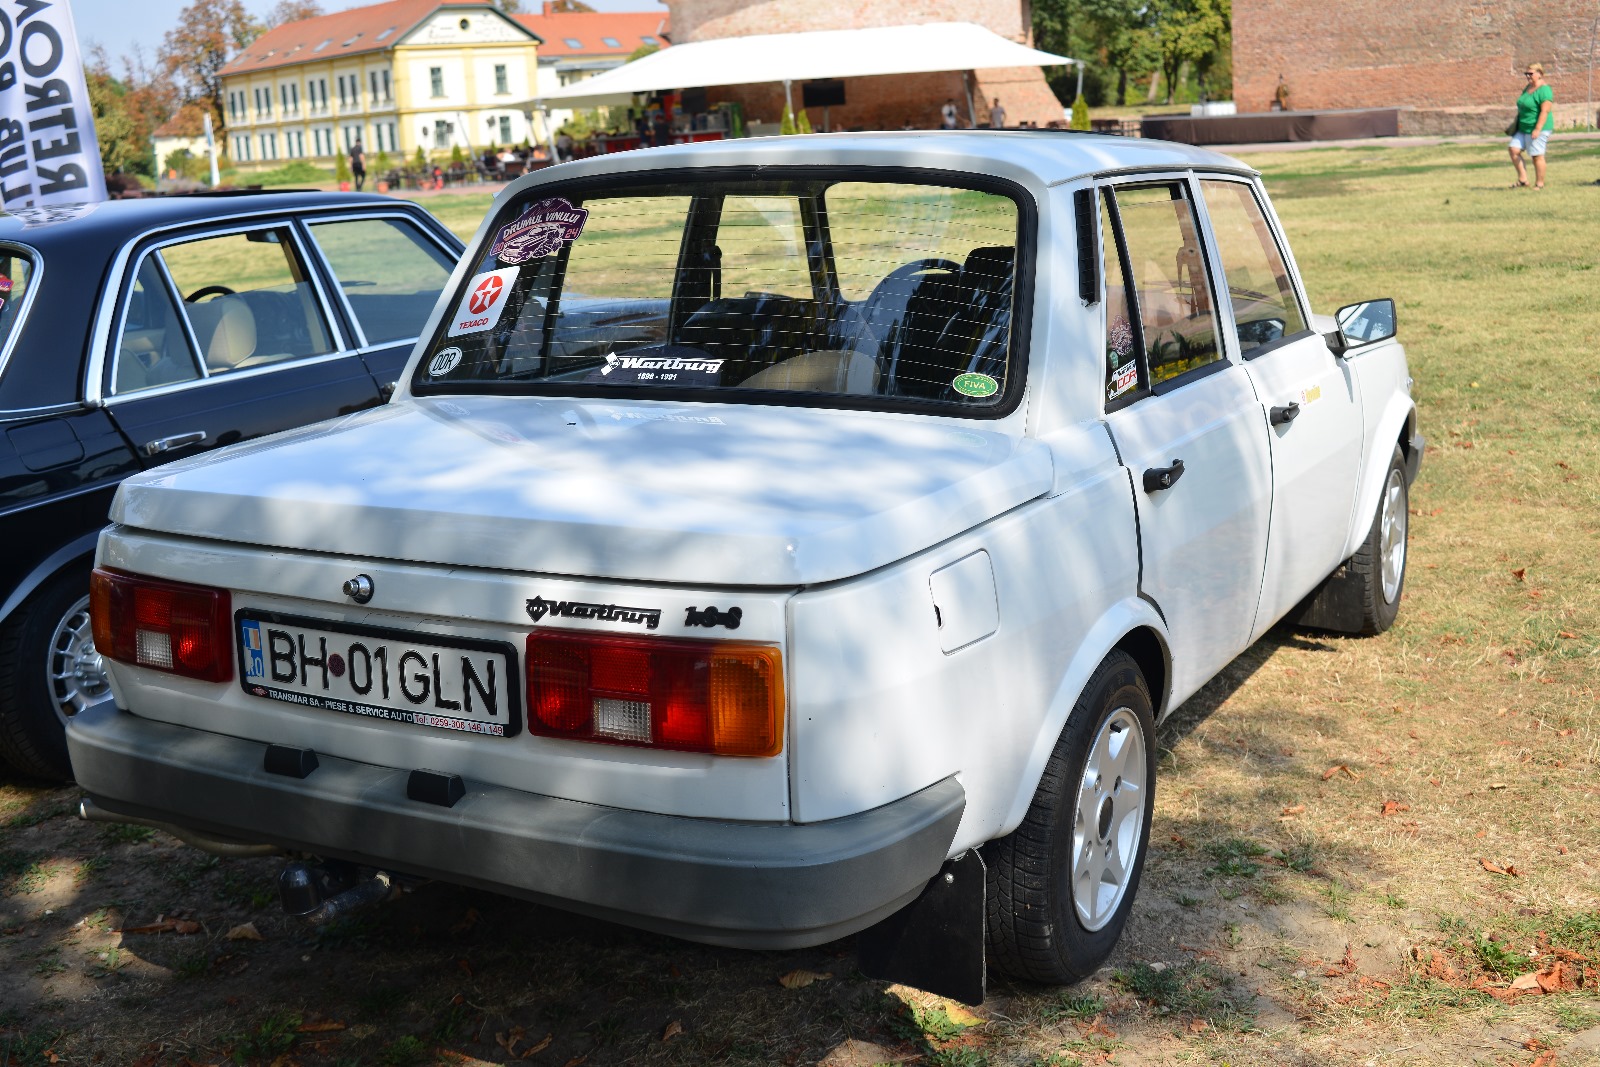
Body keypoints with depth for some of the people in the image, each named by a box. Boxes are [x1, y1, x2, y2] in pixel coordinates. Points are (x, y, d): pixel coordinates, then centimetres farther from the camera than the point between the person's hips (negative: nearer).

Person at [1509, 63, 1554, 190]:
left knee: (1537, 155, -5)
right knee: (1514, 149, -3)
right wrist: (1516, 124, 22)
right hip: (1523, 128, 9)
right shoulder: (1527, 88, 13)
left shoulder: (1544, 90, -14)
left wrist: (1537, 129, -26)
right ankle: (1523, 179, 0)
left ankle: (1539, 184, 5)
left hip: (1537, 128, -9)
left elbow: (1545, 111, -20)